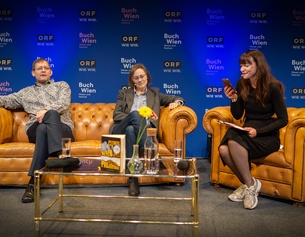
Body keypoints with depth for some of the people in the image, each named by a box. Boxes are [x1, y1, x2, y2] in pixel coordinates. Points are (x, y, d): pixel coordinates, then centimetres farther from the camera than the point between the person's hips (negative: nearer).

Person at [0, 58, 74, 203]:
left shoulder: (62, 85, 24)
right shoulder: (26, 92, 32)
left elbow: (63, 104, 4)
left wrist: (46, 111, -16)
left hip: (62, 128, -1)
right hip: (35, 129, 2)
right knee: (43, 128, -37)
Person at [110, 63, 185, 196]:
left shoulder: (154, 93, 27)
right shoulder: (124, 94, 24)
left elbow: (177, 99, 26)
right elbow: (116, 115, 10)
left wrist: (176, 102, -1)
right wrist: (135, 118, -8)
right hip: (123, 130, 0)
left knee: (131, 129, -38)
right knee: (135, 114, -35)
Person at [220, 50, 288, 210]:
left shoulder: (273, 87, -11)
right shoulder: (242, 84, 2)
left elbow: (283, 119, -9)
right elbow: (237, 116, 8)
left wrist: (258, 131, -20)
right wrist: (233, 100, -11)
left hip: (267, 136, -5)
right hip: (248, 132, 5)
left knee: (234, 141, -33)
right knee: (223, 149, -27)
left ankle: (250, 184, -13)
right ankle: (247, 184, -3)